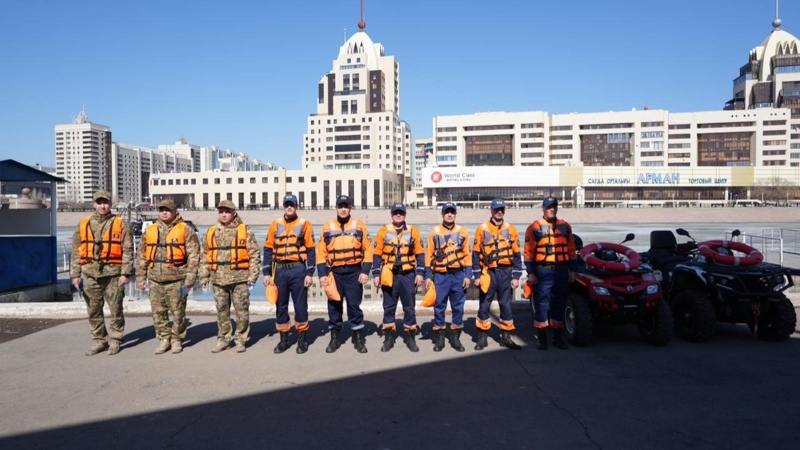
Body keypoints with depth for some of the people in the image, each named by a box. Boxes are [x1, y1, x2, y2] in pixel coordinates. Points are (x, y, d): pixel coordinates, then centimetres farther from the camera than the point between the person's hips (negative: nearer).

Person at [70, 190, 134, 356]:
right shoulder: (83, 224, 11)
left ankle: (115, 340, 15)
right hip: (90, 273, 3)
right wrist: (75, 274, 4)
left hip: (113, 273, -3)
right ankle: (99, 340, 22)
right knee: (94, 310, 10)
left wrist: (125, 273, -11)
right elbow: (76, 252, 11)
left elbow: (127, 250, -4)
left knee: (115, 309, 2)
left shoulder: (120, 224, 1)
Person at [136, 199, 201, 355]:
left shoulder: (185, 230, -3)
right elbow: (141, 256, 15)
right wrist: (141, 278, 9)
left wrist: (188, 282, -11)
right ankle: (164, 339, 24)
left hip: (176, 279, -4)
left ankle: (176, 339, 20)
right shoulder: (150, 231, 11)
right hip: (155, 280, 4)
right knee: (158, 312, 9)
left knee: (178, 312, 4)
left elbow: (193, 257, -7)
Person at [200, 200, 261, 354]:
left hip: (239, 278, -4)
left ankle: (241, 339, 14)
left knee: (241, 310, 2)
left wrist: (252, 275, -8)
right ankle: (223, 339, 24)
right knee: (222, 311, 12)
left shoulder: (245, 231, 0)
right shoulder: (211, 232, 12)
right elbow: (205, 256, 15)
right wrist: (204, 277, 10)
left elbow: (254, 254, -3)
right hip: (218, 279, 4)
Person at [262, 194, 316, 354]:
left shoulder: (304, 224, 0)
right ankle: (284, 340, 20)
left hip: (298, 270, -3)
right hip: (280, 270, 3)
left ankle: (302, 340, 14)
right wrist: (266, 273, 2)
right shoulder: (275, 225, 8)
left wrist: (309, 273, -8)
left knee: (300, 305, 3)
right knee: (281, 306, 9)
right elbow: (268, 250, 8)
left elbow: (311, 250, -2)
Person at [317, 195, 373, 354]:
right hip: (334, 272, 2)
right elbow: (321, 252, 5)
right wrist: (322, 274, -3)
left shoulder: (359, 226, 2)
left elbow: (368, 249, 1)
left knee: (354, 305, 3)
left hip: (354, 272, -1)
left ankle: (359, 338, 14)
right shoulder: (327, 227, 5)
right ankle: (334, 338, 19)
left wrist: (365, 271, -7)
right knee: (334, 306, 7)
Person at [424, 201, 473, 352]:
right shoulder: (434, 232, 3)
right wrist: (428, 276, -2)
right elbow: (429, 255, 3)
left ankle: (455, 338, 18)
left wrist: (468, 275, -2)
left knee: (458, 307, 6)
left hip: (458, 275, 1)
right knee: (439, 307, 3)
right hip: (440, 275, -1)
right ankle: (439, 338, 15)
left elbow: (467, 255, 5)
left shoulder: (463, 232, 5)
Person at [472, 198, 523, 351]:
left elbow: (517, 255, 6)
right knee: (484, 305, 3)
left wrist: (516, 276, 0)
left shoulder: (511, 229, 6)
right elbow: (476, 254, 1)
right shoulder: (482, 229, 2)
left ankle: (506, 337, 19)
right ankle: (482, 337, 15)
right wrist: (477, 276, -4)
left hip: (506, 272, 2)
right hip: (488, 272, -1)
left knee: (506, 305, 7)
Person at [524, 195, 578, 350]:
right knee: (541, 304, 1)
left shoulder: (565, 227, 11)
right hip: (543, 272, -4)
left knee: (560, 304, 10)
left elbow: (571, 250, 14)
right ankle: (541, 338, 10)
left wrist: (572, 270, 8)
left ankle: (558, 337, 22)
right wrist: (531, 273, -10)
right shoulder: (534, 228, -2)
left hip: (562, 271, 4)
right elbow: (528, 252, -5)